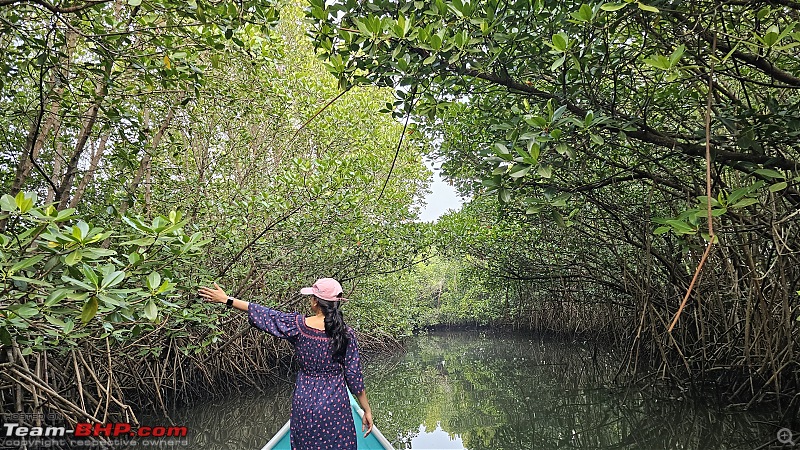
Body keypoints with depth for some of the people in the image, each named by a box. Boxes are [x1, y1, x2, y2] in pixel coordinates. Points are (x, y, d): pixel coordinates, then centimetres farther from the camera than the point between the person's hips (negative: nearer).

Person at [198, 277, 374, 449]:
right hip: (335, 404, -1)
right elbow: (354, 376, -10)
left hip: (304, 402, 1)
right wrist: (367, 410, 1)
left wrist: (227, 299, 8)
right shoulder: (346, 334, -15)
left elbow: (263, 314, -4)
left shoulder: (297, 325, -14)